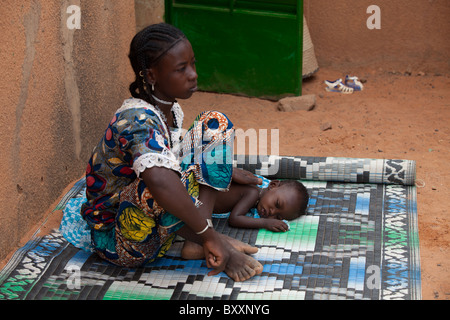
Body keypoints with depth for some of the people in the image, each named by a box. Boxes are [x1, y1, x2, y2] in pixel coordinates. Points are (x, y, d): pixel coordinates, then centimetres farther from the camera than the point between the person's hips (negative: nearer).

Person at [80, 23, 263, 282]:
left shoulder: (172, 111, 0)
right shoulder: (137, 120, -29)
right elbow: (160, 180, -49)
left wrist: (224, 170, 21)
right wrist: (209, 235, -42)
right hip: (119, 241, -8)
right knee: (151, 191, -42)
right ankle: (218, 246, -15)